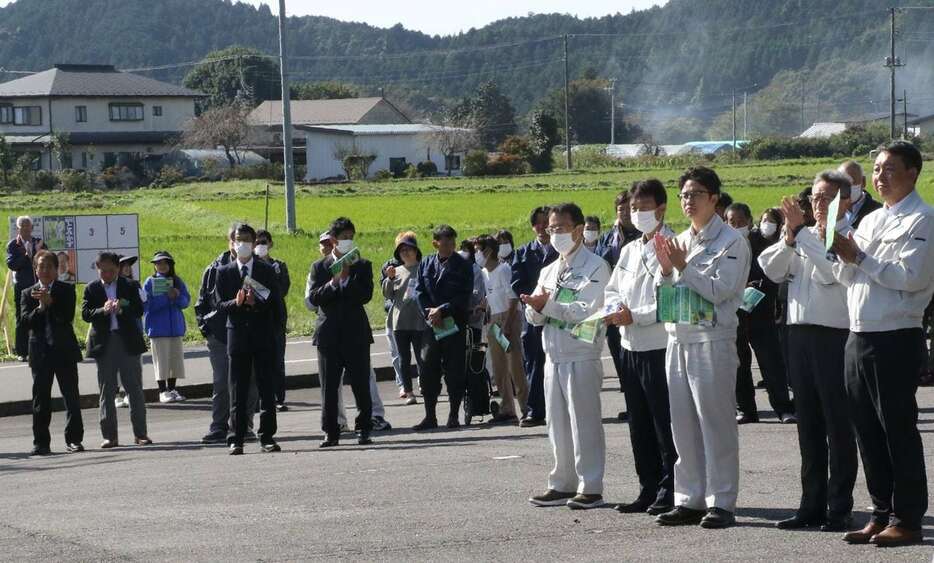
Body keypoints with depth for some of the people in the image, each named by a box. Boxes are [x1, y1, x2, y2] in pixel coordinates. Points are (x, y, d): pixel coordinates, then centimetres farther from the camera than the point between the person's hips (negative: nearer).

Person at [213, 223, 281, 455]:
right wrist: (236, 303, -18)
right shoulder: (224, 272, 7)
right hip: (237, 334, 0)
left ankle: (267, 438, 6)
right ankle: (235, 440, 2)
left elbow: (275, 301, 1)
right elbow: (220, 304, 1)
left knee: (267, 390, 1)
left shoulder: (266, 271, 7)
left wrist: (256, 302, -18)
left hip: (263, 336, 0)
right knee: (238, 392, 0)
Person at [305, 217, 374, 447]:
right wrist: (332, 284, -16)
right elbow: (311, 300, -3)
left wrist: (346, 279, -14)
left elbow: (366, 296, -6)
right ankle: (331, 432, 7)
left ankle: (364, 429, 10)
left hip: (356, 334, 0)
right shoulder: (319, 267, 8)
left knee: (361, 385, 0)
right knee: (329, 387, 1)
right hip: (329, 334, 0)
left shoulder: (362, 266, 7)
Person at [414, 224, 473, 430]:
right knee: (428, 371, 1)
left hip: (455, 325, -3)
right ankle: (430, 416, 8)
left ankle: (454, 416, 8)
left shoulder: (464, 266, 0)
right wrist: (430, 312, -10)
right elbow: (419, 291, 5)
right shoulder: (425, 264, 10)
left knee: (455, 372, -1)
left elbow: (464, 297, -7)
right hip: (432, 325, 3)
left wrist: (442, 310, -14)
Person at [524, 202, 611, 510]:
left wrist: (549, 305, -18)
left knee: (584, 422, -5)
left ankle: (591, 487, -1)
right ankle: (563, 484, 18)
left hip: (582, 356, -7)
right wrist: (535, 307, -9)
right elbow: (534, 317, 14)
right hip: (554, 355, 7)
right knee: (558, 424, 11)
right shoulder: (549, 271, 18)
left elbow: (588, 311, -17)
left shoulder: (595, 267, -5)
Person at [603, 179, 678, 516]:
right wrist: (614, 308, 0)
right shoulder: (629, 251, 16)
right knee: (639, 424, 11)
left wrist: (634, 316, -16)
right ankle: (649, 489, 19)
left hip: (660, 346, -8)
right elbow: (612, 291, 21)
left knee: (664, 422, -3)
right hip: (631, 346, 8)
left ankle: (670, 490, 3)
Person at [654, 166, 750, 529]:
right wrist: (666, 270, -1)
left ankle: (721, 502, -2)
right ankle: (689, 500, 15)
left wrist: (683, 267, -12)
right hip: (678, 338, 7)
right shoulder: (680, 242, 18)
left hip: (713, 339, -7)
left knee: (716, 423, -5)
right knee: (683, 425, 9)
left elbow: (719, 290, -14)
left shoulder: (731, 242, -4)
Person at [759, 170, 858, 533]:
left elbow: (830, 272, -20)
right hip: (800, 334, 7)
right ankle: (812, 506, 17)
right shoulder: (805, 234, 16)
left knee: (838, 425, -2)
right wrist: (790, 234, -7)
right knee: (808, 424, 11)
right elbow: (773, 270, 7)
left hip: (835, 335, -7)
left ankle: (839, 509, 3)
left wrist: (801, 233, -14)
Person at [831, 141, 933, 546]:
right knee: (867, 430, 10)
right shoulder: (870, 220, 19)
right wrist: (841, 252, -3)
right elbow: (846, 276, 17)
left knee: (898, 429, -3)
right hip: (859, 335, 8)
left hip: (895, 338, -8)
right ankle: (882, 514, 18)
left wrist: (859, 258, -15)